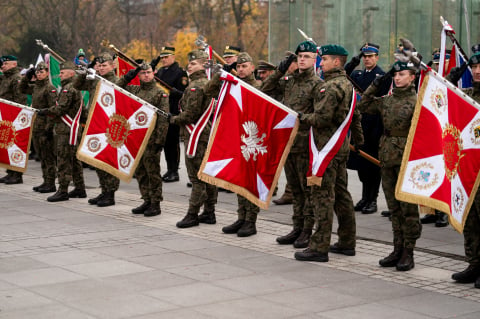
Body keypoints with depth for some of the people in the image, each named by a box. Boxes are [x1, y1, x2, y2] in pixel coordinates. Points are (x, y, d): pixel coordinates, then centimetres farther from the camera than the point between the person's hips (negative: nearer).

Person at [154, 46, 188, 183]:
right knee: (165, 141, 11)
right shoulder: (160, 71, 15)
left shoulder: (180, 72, -7)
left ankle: (174, 172, 1)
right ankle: (169, 170, 19)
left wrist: (171, 91, -27)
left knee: (173, 141, -4)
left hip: (173, 112, -7)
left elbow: (184, 93, -13)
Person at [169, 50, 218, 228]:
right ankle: (209, 212, 17)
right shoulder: (208, 83, 14)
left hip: (196, 135, -10)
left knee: (196, 176, -7)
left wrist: (174, 119, -3)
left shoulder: (195, 86, -15)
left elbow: (190, 114, -19)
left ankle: (193, 214, -3)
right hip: (209, 133, 10)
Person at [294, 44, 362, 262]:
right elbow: (356, 115, 23)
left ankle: (320, 247, -6)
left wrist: (302, 118, -5)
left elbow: (322, 118, -23)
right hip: (342, 145, 10)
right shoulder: (348, 85, 14)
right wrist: (359, 140, 33)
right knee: (341, 193, 15)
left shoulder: (330, 87, -16)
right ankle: (347, 242, 21)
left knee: (323, 195, -8)